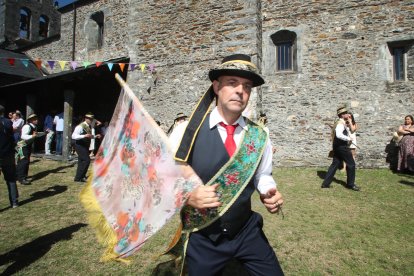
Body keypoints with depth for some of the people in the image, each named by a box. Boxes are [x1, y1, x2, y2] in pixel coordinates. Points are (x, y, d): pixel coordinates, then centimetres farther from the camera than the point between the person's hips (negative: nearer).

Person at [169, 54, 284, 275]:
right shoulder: (187, 131, -15)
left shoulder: (259, 136, -5)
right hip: (201, 238, -2)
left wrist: (270, 194, -11)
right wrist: (188, 196, -26)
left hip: (248, 232, 3)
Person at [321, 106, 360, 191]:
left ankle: (326, 183, 12)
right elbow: (339, 135, -33)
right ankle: (350, 184, 16)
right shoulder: (340, 123, -18)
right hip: (342, 147, -10)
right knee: (351, 164, 4)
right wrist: (348, 138, -22)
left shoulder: (341, 123, 16)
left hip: (338, 147, 10)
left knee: (335, 164, 11)